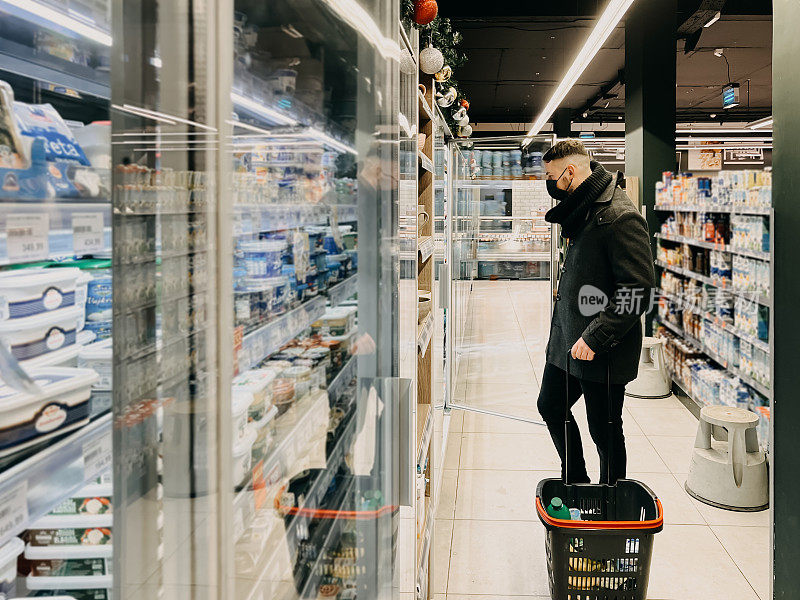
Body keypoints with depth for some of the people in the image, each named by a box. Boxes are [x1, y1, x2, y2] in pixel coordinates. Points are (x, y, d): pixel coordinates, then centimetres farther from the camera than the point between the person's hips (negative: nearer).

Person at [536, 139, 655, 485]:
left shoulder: (621, 217, -20)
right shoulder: (580, 212, 11)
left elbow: (637, 290, -24)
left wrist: (594, 338, -24)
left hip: (603, 351, -10)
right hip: (565, 341, 10)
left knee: (604, 429, 5)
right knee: (550, 408, 19)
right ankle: (576, 482, 39)